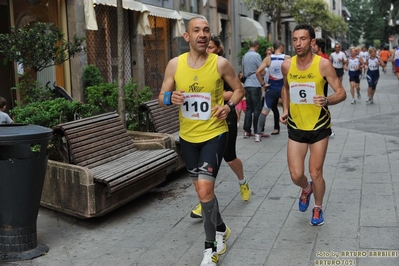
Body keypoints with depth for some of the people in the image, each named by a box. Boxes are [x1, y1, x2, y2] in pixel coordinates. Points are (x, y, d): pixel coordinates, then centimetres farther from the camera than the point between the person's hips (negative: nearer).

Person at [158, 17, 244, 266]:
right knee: (203, 188, 18)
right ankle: (221, 229, 43)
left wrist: (229, 106, -15)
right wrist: (171, 98, -21)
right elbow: (162, 97, 2)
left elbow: (239, 89, 4)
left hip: (214, 134, -4)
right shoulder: (175, 64, -4)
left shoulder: (221, 63, -10)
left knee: (205, 188, -16)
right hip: (188, 136, 4)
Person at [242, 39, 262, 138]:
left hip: (247, 84, 6)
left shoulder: (245, 56, 12)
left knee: (249, 108, 10)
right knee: (257, 108, -1)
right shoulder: (256, 55, -9)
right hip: (255, 85, -6)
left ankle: (247, 131, 7)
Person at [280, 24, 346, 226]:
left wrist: (327, 100, -32)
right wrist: (285, 109, 3)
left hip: (319, 127, -3)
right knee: (296, 175, 1)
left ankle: (318, 209, 31)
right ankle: (306, 189, 38)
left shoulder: (323, 64, -15)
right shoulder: (287, 65, -4)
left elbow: (341, 93, -11)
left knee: (316, 174, 4)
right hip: (296, 128, 3)